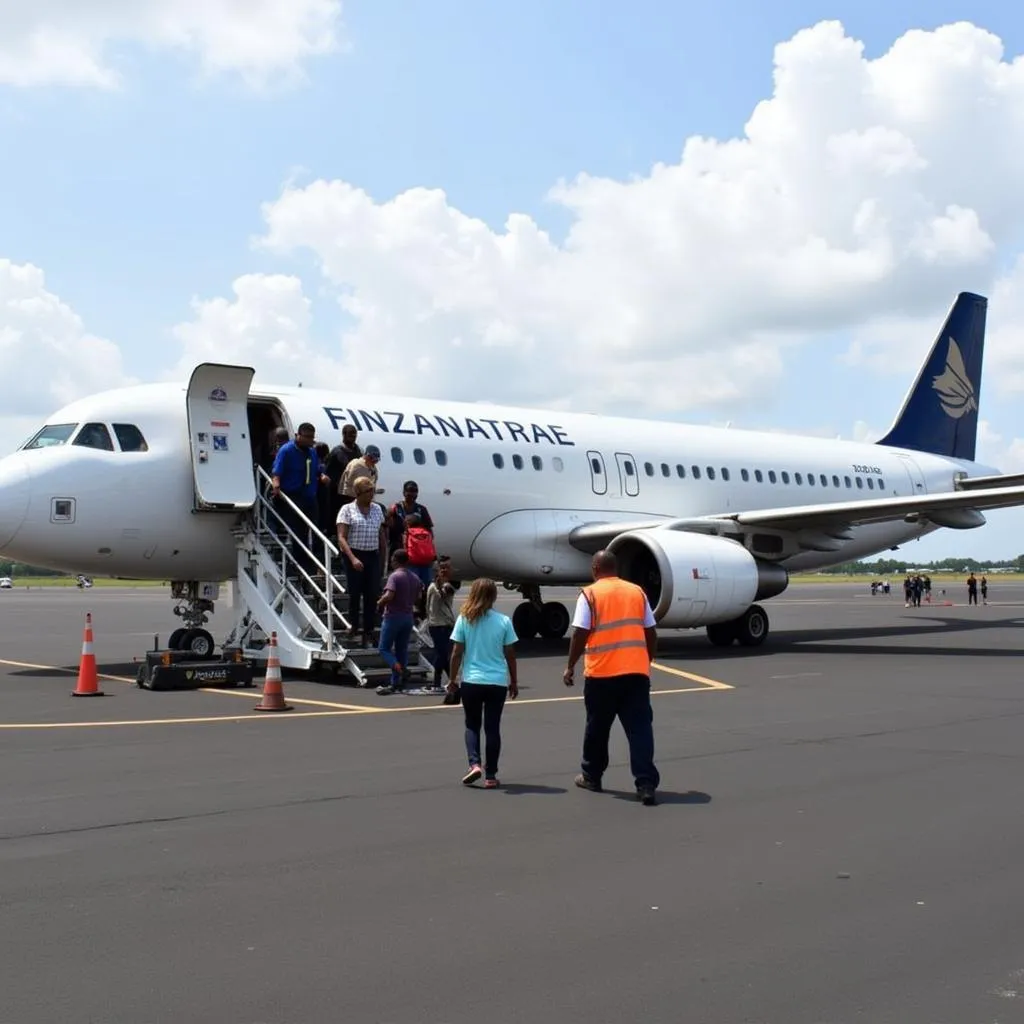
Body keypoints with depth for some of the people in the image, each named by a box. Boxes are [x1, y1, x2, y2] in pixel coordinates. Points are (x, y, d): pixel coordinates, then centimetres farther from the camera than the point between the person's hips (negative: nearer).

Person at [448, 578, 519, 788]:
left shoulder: (464, 619, -4)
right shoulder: (504, 621, -3)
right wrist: (514, 681, 12)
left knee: (472, 725, 14)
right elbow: (510, 655, 1)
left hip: (471, 681, 0)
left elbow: (457, 653, -3)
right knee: (492, 728, 8)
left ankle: (474, 764, -6)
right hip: (498, 682, 0)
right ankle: (490, 775, 10)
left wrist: (452, 679, 8)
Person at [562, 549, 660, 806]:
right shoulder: (637, 592, 10)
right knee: (640, 728, 0)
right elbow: (651, 634, 11)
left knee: (597, 727, 14)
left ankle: (591, 776, 28)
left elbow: (580, 634, -7)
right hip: (637, 672, 2)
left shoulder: (590, 594, -2)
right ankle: (646, 785, -9)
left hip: (601, 673, -2)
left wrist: (570, 667, 3)